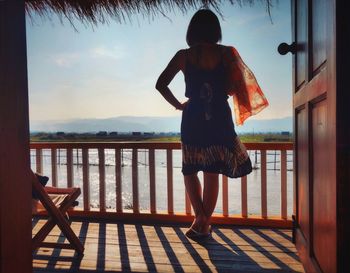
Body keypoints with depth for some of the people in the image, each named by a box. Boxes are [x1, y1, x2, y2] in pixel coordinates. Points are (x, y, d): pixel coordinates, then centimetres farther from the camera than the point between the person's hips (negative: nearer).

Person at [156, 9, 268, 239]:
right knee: (212, 172, 8)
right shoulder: (226, 53, -1)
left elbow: (161, 84, -2)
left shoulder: (184, 55, 1)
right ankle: (204, 223, 14)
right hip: (219, 117, 0)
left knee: (190, 170, 15)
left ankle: (201, 218, 5)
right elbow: (234, 88, -4)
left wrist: (178, 105, 8)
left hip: (193, 117, 0)